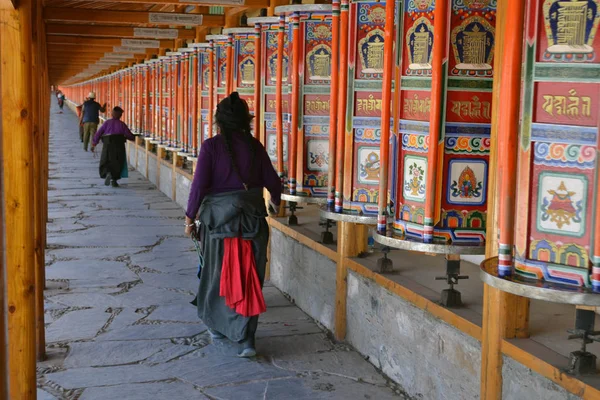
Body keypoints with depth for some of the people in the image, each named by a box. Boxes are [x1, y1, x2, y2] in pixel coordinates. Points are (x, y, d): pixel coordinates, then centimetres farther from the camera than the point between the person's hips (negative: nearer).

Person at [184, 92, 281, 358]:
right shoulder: (254, 146, 1)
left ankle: (218, 325, 32)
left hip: (219, 218, -2)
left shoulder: (211, 146, -9)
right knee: (249, 277, 6)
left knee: (218, 273, 15)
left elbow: (199, 185, -12)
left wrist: (190, 217, 0)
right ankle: (246, 338, 2)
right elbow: (273, 182, 6)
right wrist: (275, 202, 27)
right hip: (252, 219, 2)